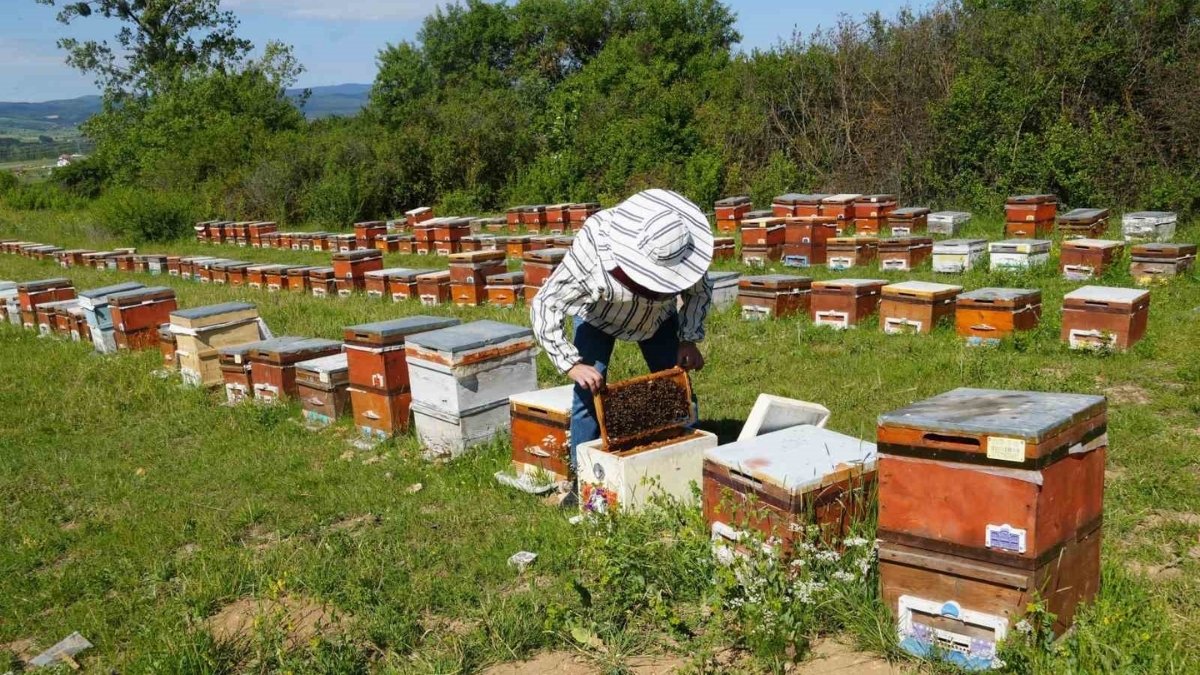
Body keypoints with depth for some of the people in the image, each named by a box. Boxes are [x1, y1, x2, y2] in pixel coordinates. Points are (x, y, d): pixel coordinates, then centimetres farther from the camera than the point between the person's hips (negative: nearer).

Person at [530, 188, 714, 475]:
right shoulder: (592, 247, -43)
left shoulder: (684, 248, -32)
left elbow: (699, 291, -8)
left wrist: (689, 340, -19)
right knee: (589, 391, -12)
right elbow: (545, 305, -36)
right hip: (597, 313, -3)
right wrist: (572, 364, -43)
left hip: (659, 315, 3)